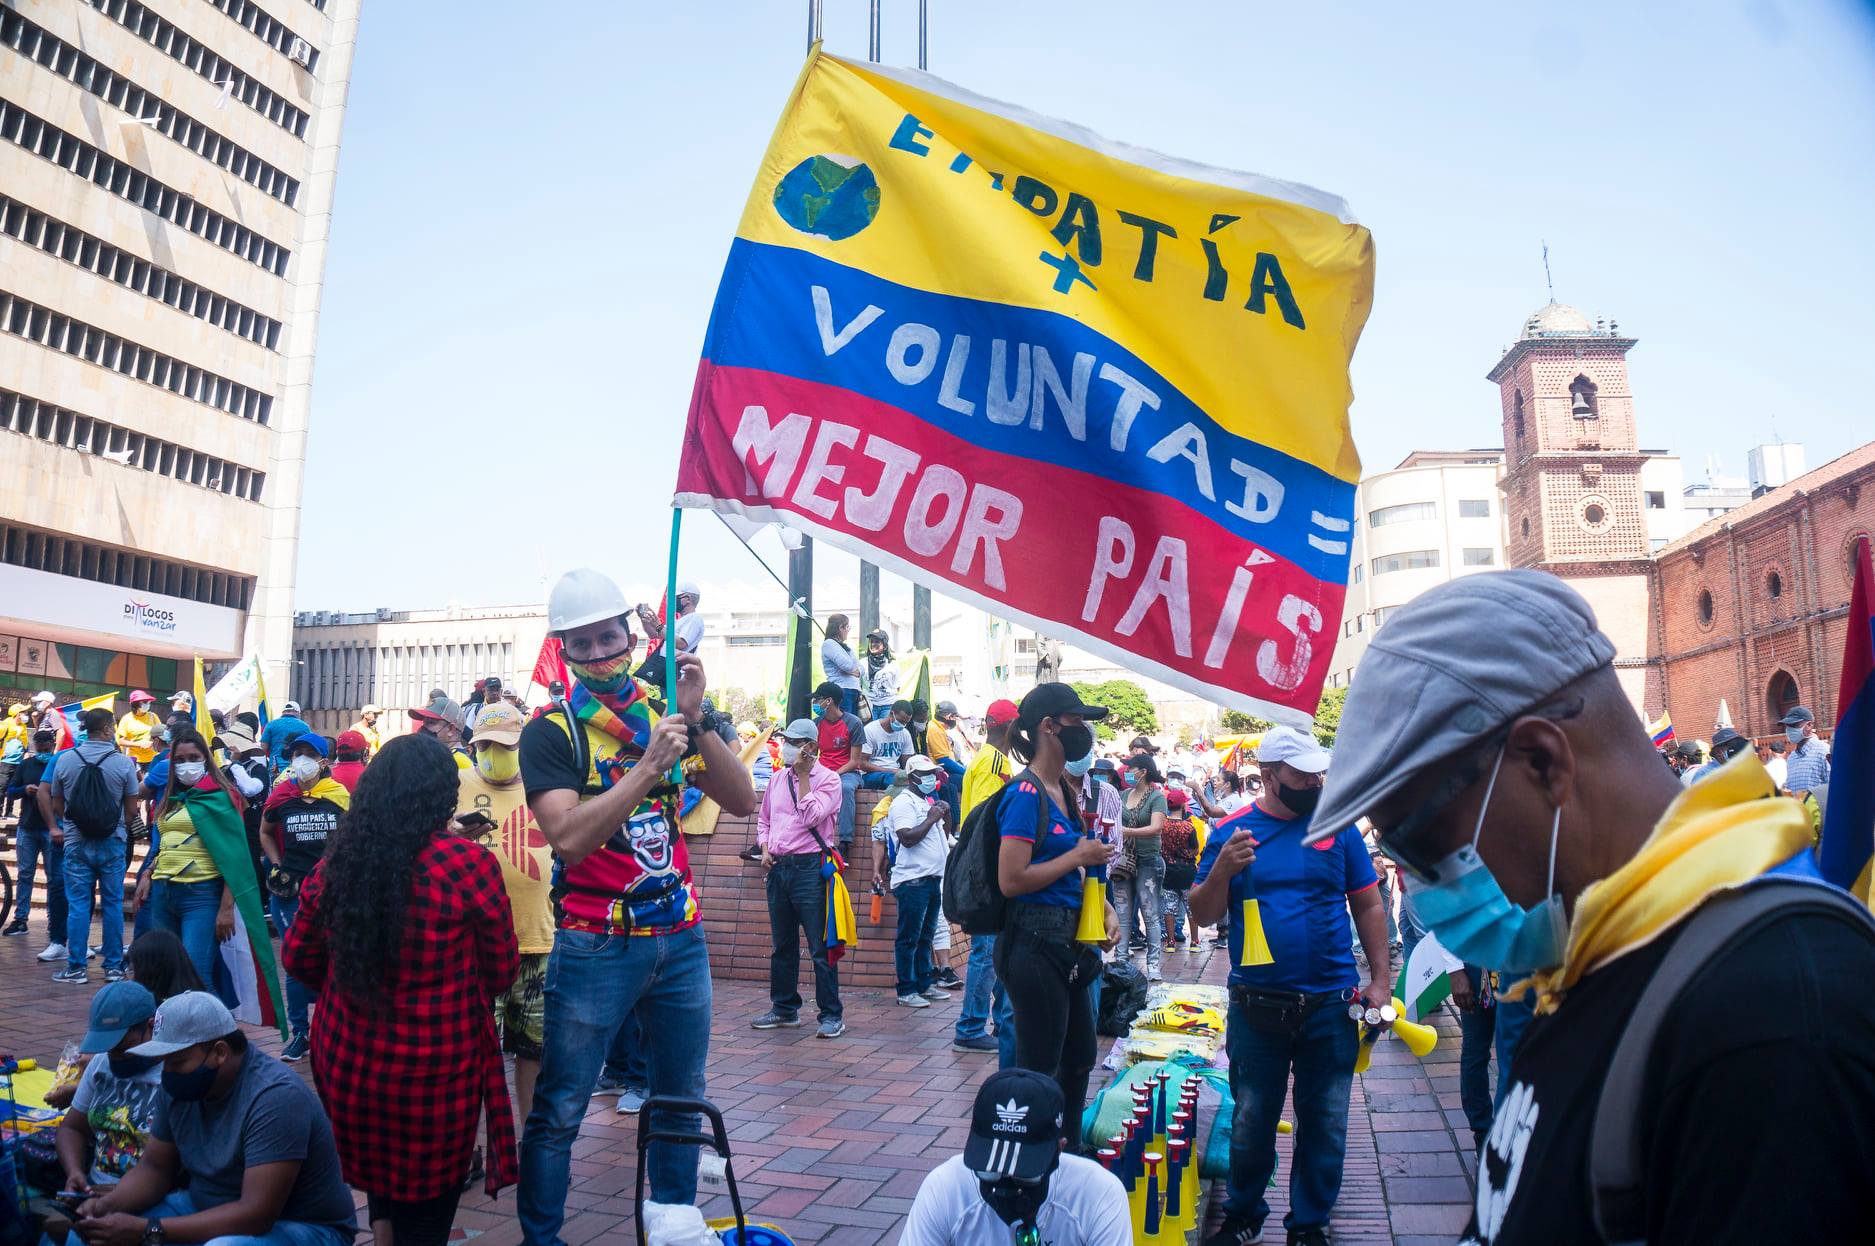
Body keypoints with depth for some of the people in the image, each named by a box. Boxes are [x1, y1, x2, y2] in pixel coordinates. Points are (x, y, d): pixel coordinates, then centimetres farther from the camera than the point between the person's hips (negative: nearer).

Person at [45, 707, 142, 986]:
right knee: (112, 904, 7)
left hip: (76, 843, 1)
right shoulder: (124, 763, -8)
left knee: (77, 905, 5)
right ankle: (113, 966, 11)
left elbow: (57, 805, 7)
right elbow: (131, 810, -3)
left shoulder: (65, 759, -2)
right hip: (113, 843, -1)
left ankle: (76, 968, 7)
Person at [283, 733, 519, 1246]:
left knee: (380, 1184, 29)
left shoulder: (337, 861, -5)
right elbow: (502, 972, -5)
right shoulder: (468, 863, -18)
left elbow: (300, 959, 9)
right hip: (433, 1072, -4)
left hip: (347, 1063, 4)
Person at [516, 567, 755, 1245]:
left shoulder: (665, 711, 4)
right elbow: (569, 835, -20)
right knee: (558, 1110, 2)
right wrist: (649, 767, -28)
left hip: (681, 938, 4)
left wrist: (697, 721, -15)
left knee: (681, 1100, 14)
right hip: (596, 945, -4)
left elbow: (742, 801, -3)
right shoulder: (550, 732, -6)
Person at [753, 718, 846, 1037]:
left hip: (810, 868, -6)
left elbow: (811, 816, -19)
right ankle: (785, 1008, 26)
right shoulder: (778, 779, 13)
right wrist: (766, 849, 6)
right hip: (778, 867, 6)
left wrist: (803, 774, -14)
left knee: (820, 947, -4)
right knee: (783, 945, 15)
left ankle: (831, 1015, 3)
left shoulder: (828, 779, -6)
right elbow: (763, 819, 23)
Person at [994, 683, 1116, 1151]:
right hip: (1034, 942, -10)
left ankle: (1069, 1155, 38)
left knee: (1079, 1059, 21)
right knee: (1039, 1068, 3)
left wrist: (1104, 908, 4)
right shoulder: (1026, 793, -17)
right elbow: (1012, 880, -23)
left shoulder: (1065, 791, 11)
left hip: (1066, 941, 10)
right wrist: (1079, 856, -14)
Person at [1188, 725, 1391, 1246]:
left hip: (1331, 1005, 1)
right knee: (1251, 1121, 11)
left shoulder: (1337, 826, 0)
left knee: (1325, 1124, 11)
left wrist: (1381, 980, -2)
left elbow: (1369, 907, 5)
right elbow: (1203, 915, -1)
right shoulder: (1231, 831, -1)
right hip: (1257, 1006, 0)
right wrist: (1222, 870, -19)